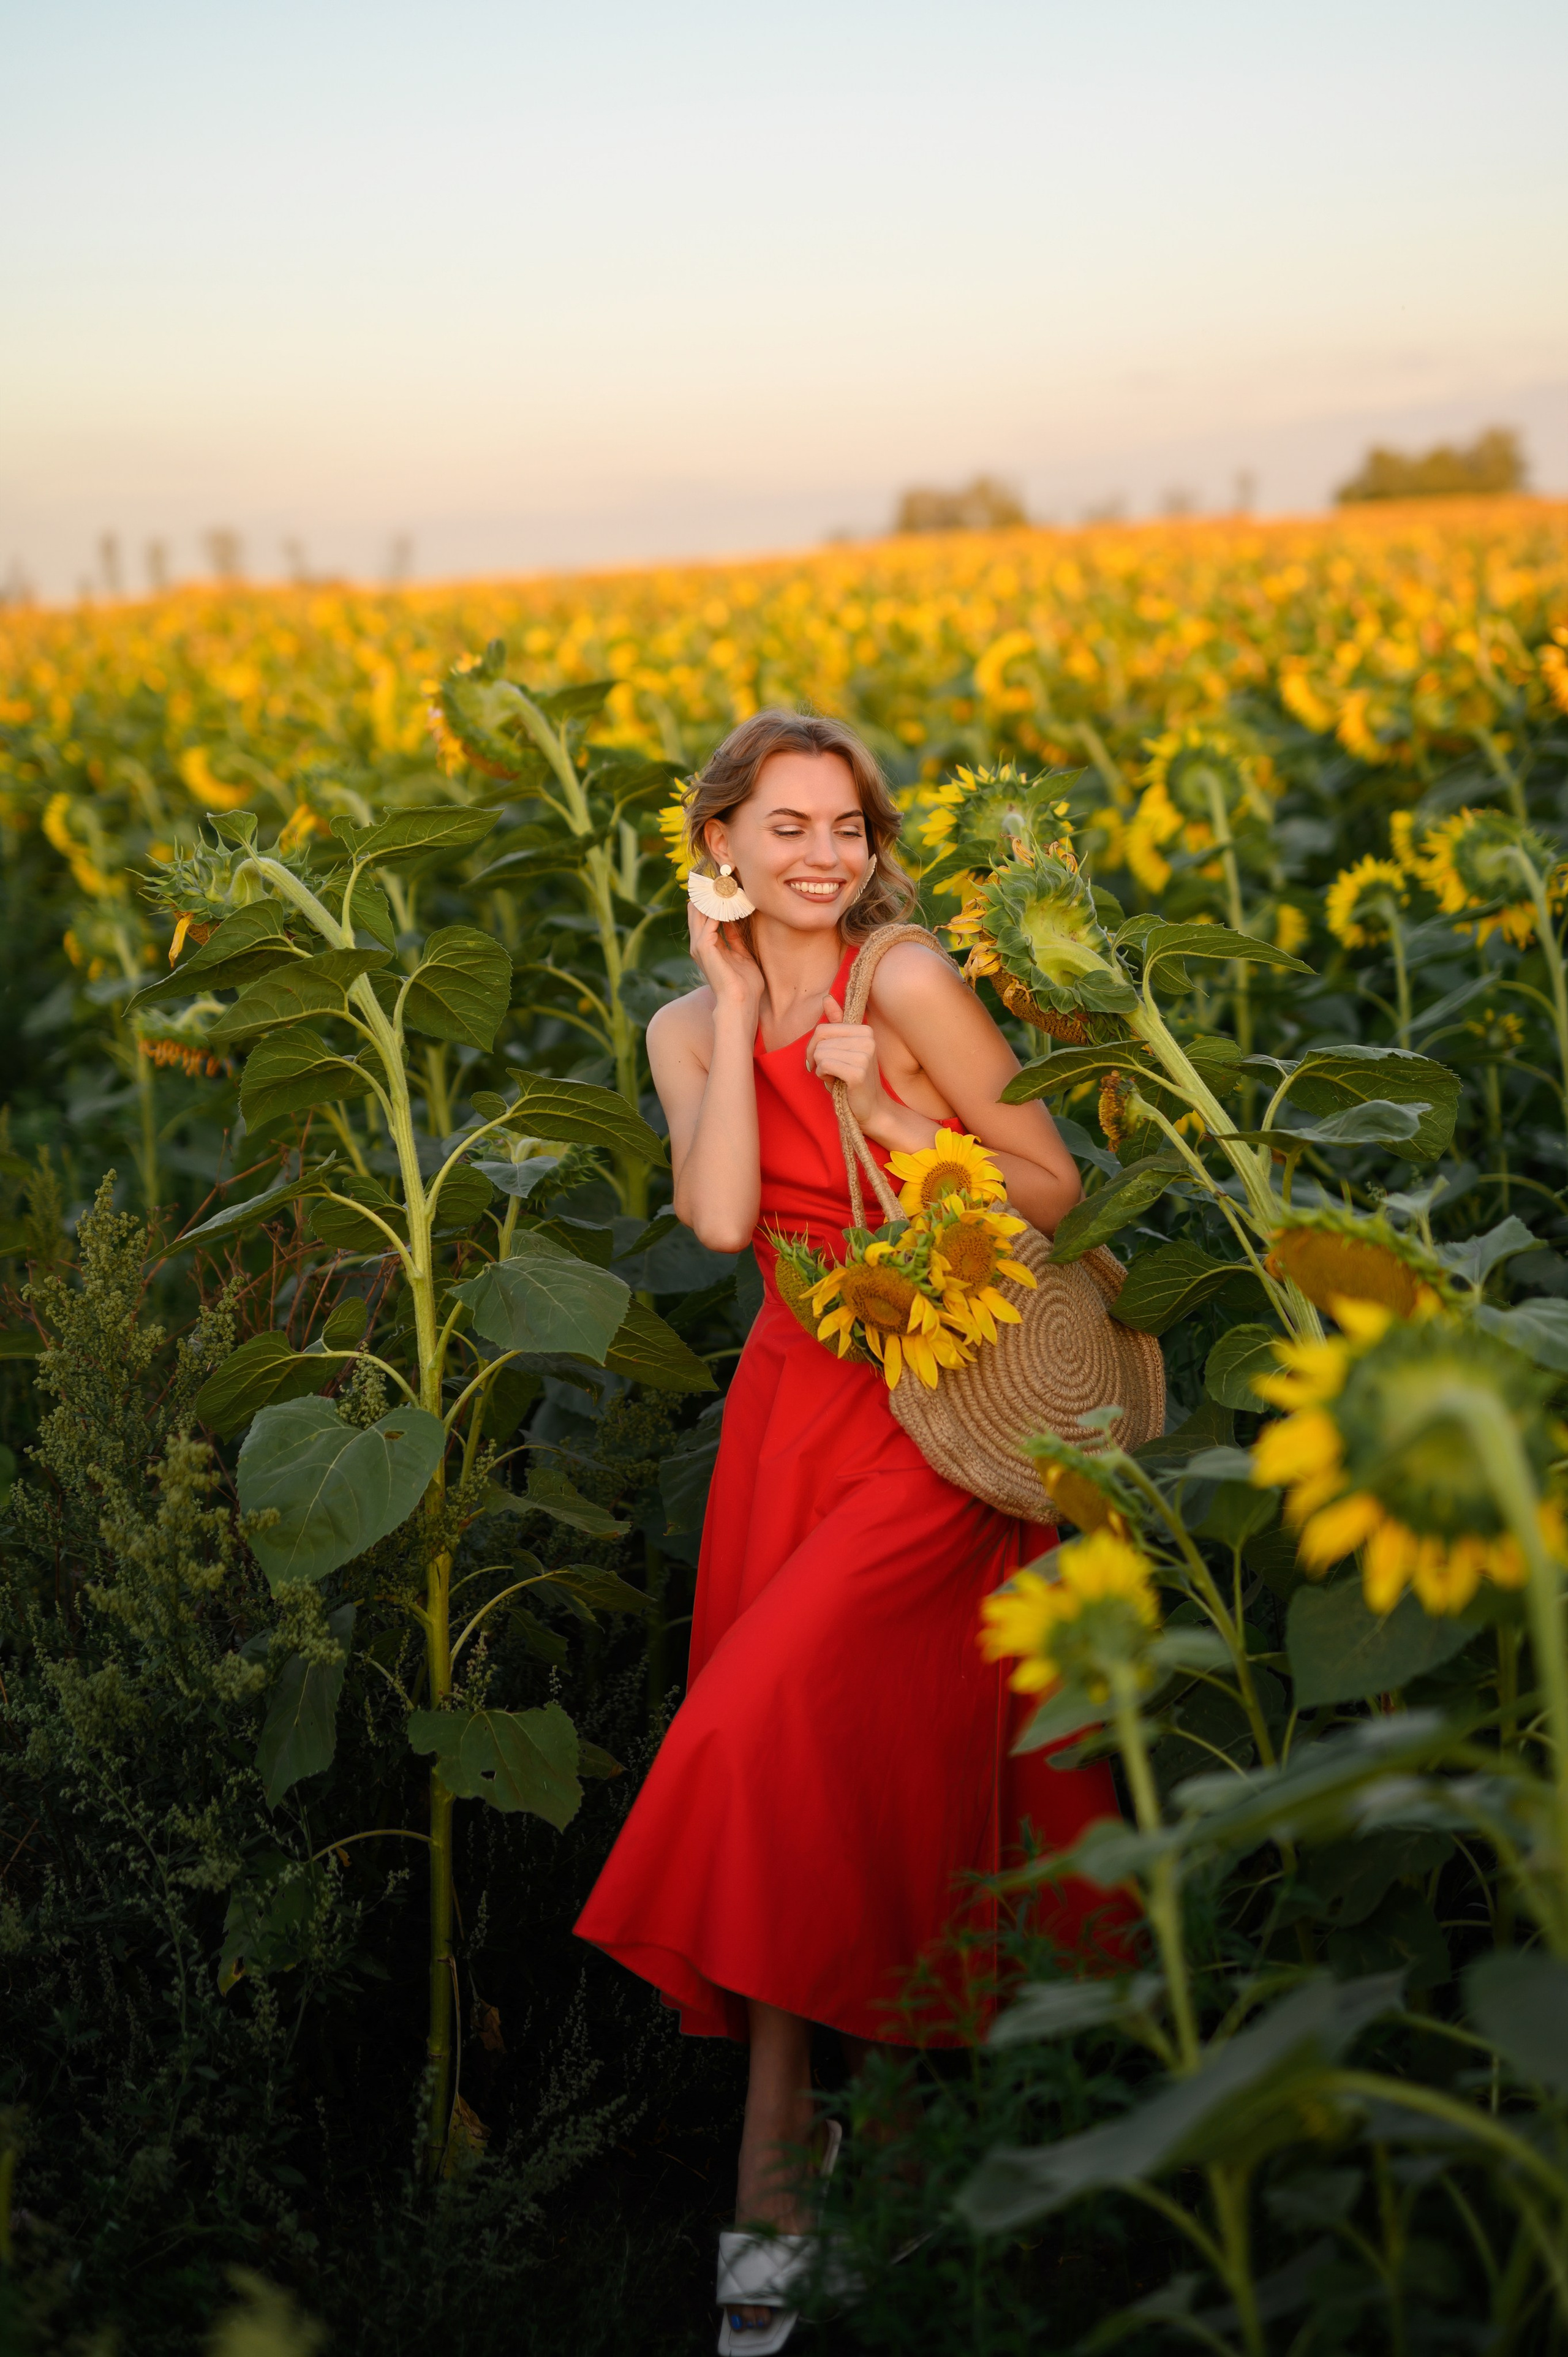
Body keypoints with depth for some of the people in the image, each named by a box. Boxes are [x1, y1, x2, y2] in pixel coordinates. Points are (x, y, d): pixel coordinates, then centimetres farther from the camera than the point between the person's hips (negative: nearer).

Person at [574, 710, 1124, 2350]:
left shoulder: (907, 980, -9)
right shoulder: (690, 1029, 6)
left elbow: (1056, 1186, -5)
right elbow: (720, 1219, -12)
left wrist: (887, 1112, -17)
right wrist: (734, 1008, -10)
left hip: (948, 1411, -5)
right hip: (797, 1400, 5)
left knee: (782, 1716, -15)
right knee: (788, 1736, 2)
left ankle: (773, 2148, 4)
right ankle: (779, 2200, 12)